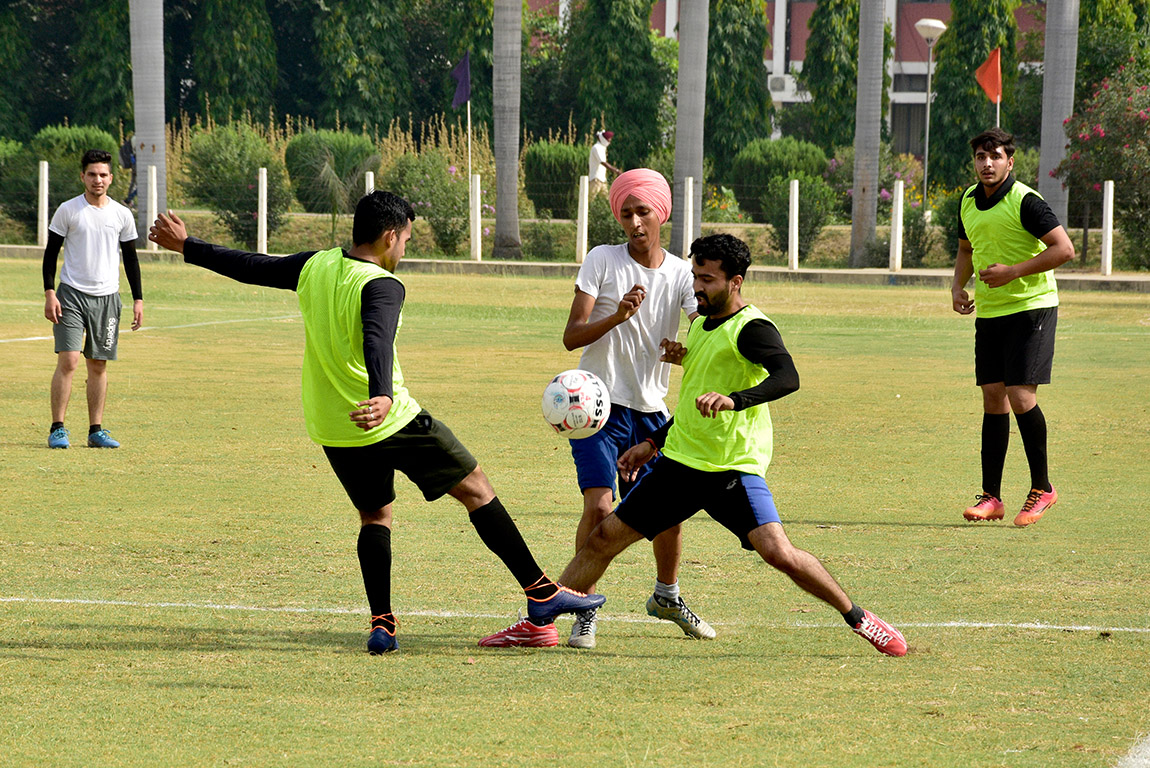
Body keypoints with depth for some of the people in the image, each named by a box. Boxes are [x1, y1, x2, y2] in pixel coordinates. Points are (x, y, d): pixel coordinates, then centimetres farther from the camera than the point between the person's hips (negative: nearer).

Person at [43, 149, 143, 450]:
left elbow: (131, 258, 14)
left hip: (107, 297, 3)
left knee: (99, 365, 5)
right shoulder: (68, 210, -1)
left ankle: (96, 430, 10)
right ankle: (57, 429, -7)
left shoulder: (122, 214, 7)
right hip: (72, 294, -3)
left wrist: (138, 299, 9)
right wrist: (49, 293, -8)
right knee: (68, 361, -12)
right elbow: (51, 252, 1)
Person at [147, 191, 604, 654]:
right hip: (392, 422, -7)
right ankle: (541, 595, 4)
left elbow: (252, 267, 15)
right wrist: (381, 396, -54)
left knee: (375, 516, 22)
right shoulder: (381, 287, -17)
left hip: (332, 430, 7)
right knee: (476, 490, 4)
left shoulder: (315, 267, 4)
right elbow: (377, 339, -36)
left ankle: (381, 625, 8)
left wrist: (186, 246, 30)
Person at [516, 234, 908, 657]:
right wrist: (653, 443, 28)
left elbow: (787, 377, -32)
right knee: (605, 536, 5)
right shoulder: (701, 323, 13)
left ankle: (857, 617, -3)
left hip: (735, 470, -7)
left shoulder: (752, 328, -13)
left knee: (778, 552, -22)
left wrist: (734, 399, -46)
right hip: (681, 462, 7)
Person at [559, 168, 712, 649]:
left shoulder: (681, 274, 0)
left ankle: (667, 596, 35)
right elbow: (572, 336, -13)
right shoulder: (602, 261, -7)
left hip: (651, 411, 4)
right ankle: (585, 611, -5)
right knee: (599, 506, -18)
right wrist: (617, 316, -30)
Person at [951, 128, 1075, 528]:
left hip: (1030, 307, -7)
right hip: (989, 311, 7)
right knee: (993, 399, 4)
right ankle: (991, 497, 6)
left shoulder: (1025, 202, -14)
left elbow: (1064, 248, -17)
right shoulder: (969, 201, 9)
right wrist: (958, 287, 7)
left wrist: (1013, 271, -21)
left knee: (1021, 397, -14)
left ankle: (1042, 487, 2)